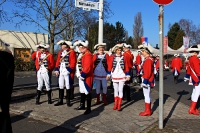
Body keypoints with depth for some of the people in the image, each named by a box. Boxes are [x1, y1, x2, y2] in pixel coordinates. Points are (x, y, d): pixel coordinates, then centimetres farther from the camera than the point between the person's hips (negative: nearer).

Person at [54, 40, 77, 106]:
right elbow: (58, 61, 13)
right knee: (60, 86, 10)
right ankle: (60, 101, 20)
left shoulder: (72, 52, -6)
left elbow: (73, 62, -11)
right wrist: (56, 69, 5)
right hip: (60, 72, 6)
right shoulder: (60, 52, 13)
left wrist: (69, 70, -17)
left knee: (68, 87, 2)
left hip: (68, 72, -6)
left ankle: (68, 101, 13)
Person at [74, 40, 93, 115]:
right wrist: (78, 74, 8)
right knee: (82, 91, 19)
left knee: (87, 92, -2)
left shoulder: (88, 55, -17)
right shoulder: (82, 55, 14)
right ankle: (82, 105, 33)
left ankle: (88, 109, 7)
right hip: (81, 76, 10)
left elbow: (87, 67, -24)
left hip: (86, 77, -10)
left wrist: (82, 75, -18)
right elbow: (78, 65, 18)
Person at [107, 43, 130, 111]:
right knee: (115, 90, 11)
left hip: (122, 76, -1)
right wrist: (108, 74, -2)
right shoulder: (112, 57, -1)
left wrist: (128, 75, -3)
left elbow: (127, 67, -1)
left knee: (120, 90, 1)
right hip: (115, 76, 1)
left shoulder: (124, 57, -2)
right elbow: (110, 66, 0)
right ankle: (115, 104, 20)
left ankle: (119, 105, 6)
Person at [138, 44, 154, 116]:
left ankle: (147, 111, 5)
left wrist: (145, 82, -21)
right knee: (147, 95, 15)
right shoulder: (148, 59, 14)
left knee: (147, 95, -3)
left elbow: (148, 72, -23)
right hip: (148, 81, 10)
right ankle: (148, 110, 23)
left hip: (147, 80, -10)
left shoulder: (148, 60, -18)